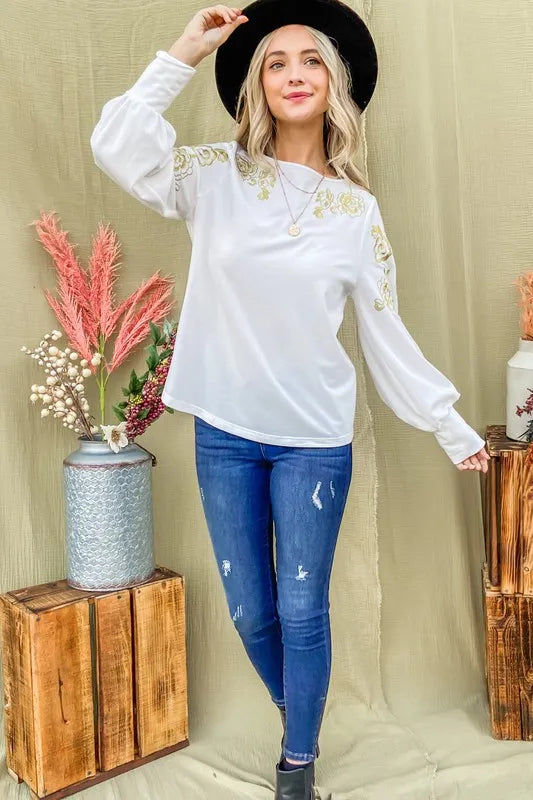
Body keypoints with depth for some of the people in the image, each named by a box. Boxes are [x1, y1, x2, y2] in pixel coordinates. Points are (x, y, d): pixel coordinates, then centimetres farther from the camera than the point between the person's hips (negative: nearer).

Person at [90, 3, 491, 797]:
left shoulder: (356, 210, 0)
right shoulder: (217, 178, 0)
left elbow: (388, 336, 3)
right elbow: (116, 146, -15)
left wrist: (453, 429, 4)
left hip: (315, 440, -1)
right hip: (225, 432, 1)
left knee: (302, 612, 6)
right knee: (251, 612, 13)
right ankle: (298, 719, 42)